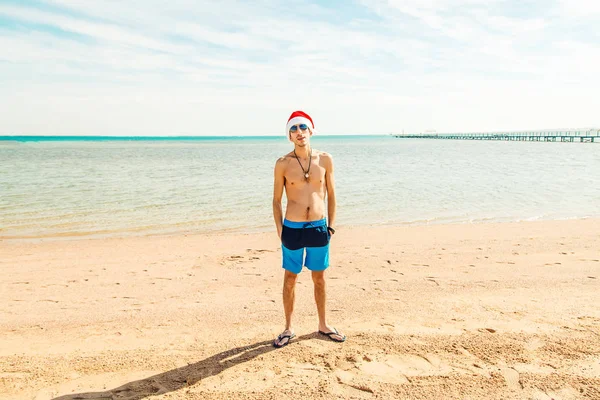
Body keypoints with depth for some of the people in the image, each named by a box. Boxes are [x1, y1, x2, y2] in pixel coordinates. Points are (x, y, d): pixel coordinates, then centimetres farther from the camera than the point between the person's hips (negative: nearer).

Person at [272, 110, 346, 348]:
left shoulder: (325, 160, 1)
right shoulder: (283, 164, -4)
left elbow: (331, 194, 8)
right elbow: (276, 201, 2)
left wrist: (331, 226, 5)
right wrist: (280, 231, -2)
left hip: (319, 228, 2)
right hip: (292, 229, -1)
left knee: (319, 278, 14)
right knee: (290, 279, 9)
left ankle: (323, 325, 32)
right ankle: (288, 328, 26)